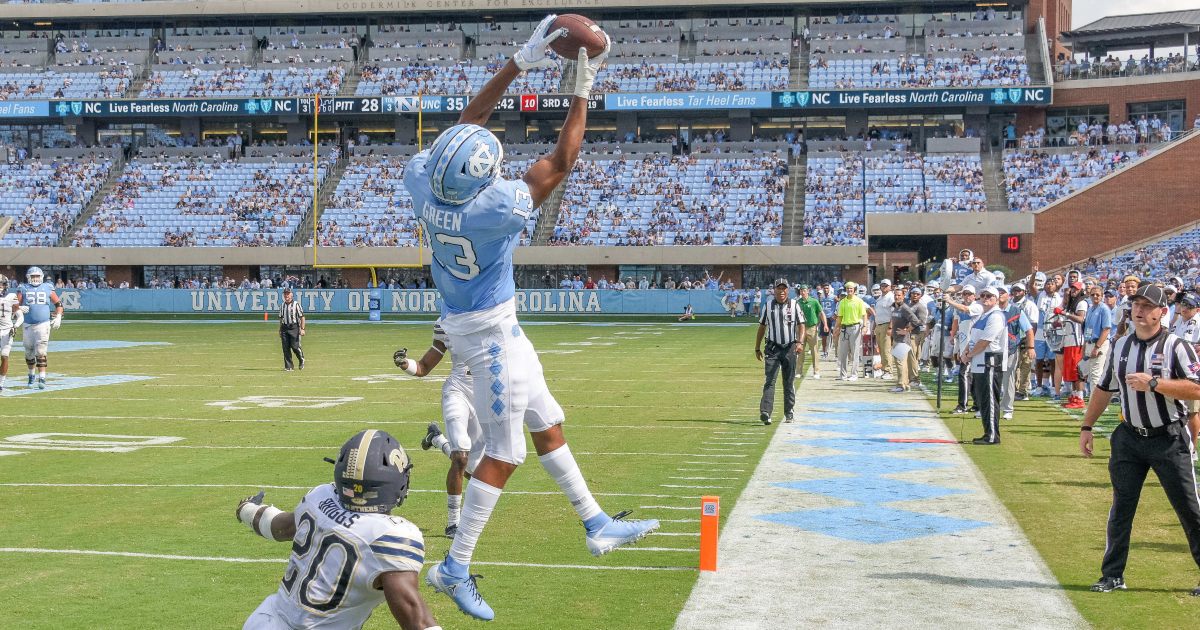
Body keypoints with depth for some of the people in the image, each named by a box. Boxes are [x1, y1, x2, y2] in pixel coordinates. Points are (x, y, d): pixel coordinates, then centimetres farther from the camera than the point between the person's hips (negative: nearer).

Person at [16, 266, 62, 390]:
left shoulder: (47, 288, 6)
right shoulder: (23, 289, 6)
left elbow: (58, 304, 12)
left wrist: (58, 317, 0)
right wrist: (19, 308, -21)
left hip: (43, 325, -2)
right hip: (28, 325, 2)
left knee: (41, 352, -10)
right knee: (29, 352, 11)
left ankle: (42, 378, -9)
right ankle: (32, 375, 30)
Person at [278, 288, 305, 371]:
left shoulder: (296, 304, -3)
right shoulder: (282, 305, 14)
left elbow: (302, 317, -6)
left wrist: (302, 329, -13)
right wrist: (280, 330, 20)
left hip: (294, 327, -5)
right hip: (284, 328, 5)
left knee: (295, 346, -9)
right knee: (285, 348, 0)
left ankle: (301, 360, 18)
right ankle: (288, 367, 5)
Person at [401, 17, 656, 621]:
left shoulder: (421, 178, -14)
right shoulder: (496, 207, -31)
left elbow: (465, 123, 0)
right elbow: (561, 162, -18)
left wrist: (520, 62, -1)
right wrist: (582, 90, -10)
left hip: (468, 320, 9)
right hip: (490, 330, -9)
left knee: (548, 423, 18)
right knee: (504, 454, 1)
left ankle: (597, 525, 30)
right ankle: (454, 569, 8)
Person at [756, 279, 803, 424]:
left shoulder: (794, 305, 3)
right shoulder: (768, 306, 5)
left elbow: (801, 325, 0)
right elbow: (762, 327, 12)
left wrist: (800, 342, -17)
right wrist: (757, 348, 11)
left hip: (790, 348, 0)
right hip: (772, 349, 0)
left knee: (789, 383, 8)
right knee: (770, 381, -11)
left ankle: (788, 413, 18)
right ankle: (765, 412, -20)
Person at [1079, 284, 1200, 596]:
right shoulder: (1120, 346, 8)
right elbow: (1104, 389, 17)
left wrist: (1153, 383, -26)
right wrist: (1087, 426, 14)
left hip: (1170, 439, -5)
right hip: (1129, 438, 5)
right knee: (1121, 507, 7)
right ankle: (1113, 575, 16)